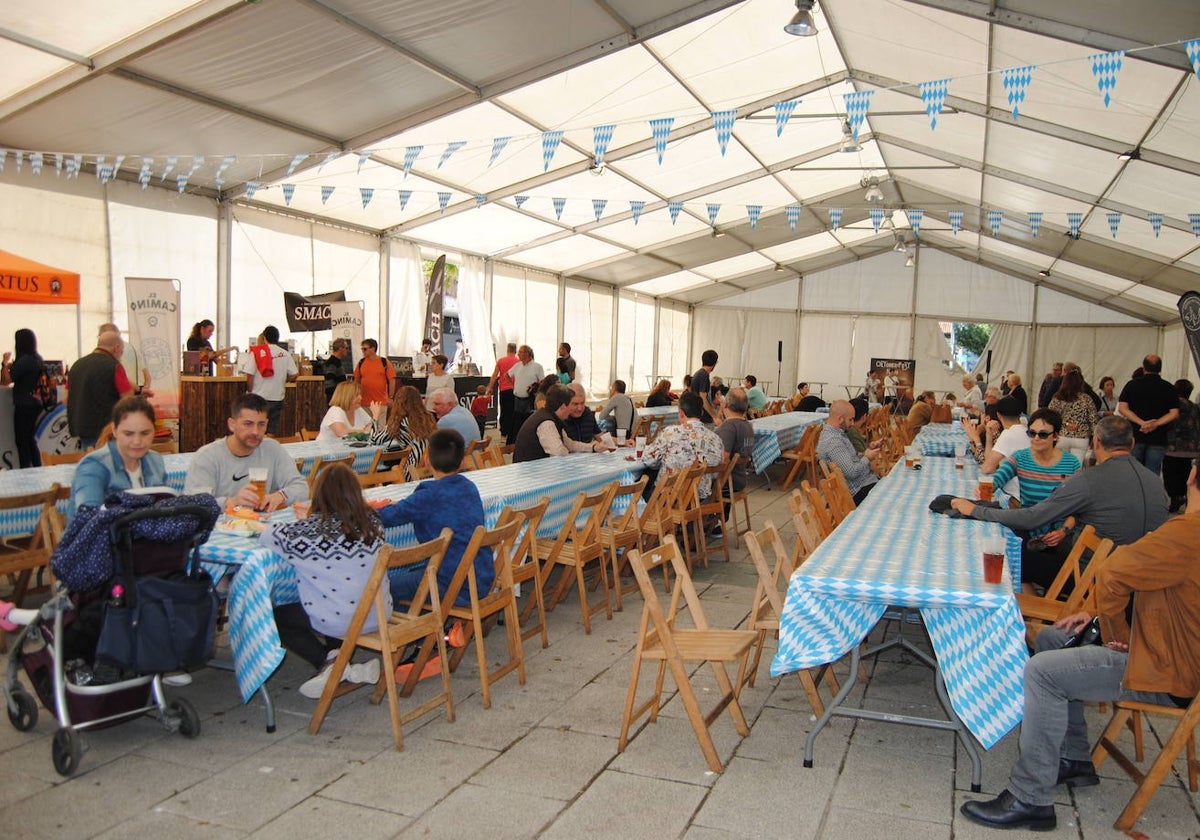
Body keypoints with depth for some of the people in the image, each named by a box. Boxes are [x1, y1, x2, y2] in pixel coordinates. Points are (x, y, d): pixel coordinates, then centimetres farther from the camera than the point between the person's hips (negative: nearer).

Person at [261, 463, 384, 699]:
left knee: (276, 616, 19)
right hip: (377, 617, 5)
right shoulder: (372, 522, -4)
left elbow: (267, 537, -3)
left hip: (340, 622, -5)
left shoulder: (307, 532, -17)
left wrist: (303, 522, 14)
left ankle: (329, 662, 2)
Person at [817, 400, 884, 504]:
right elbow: (851, 472, -27)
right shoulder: (833, 440, -24)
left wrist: (868, 449, 1)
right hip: (861, 490, -10)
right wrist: (867, 458, -11)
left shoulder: (834, 432, 8)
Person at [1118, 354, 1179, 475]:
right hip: (1158, 439, 0)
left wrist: (1142, 422, -12)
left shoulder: (1132, 384, 0)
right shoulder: (1168, 388, 1)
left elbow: (1122, 408, -8)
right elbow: (1174, 413, -5)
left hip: (1135, 436, 0)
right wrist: (1156, 424, -10)